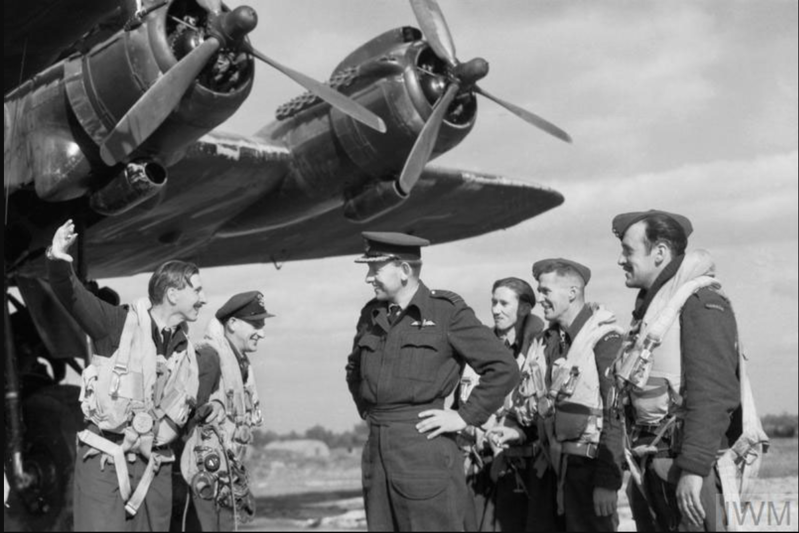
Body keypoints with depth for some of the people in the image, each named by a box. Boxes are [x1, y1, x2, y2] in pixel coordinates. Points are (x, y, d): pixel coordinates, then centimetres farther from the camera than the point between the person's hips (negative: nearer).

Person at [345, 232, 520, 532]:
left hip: (425, 447, -6)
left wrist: (464, 417, -9)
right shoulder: (372, 315, 12)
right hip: (376, 449, 6)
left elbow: (504, 369, -8)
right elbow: (354, 370, 32)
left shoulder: (447, 311, -5)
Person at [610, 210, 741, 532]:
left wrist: (693, 469, -26)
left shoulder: (701, 303, -11)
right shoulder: (650, 305, 17)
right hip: (650, 468, 9)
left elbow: (713, 394, -20)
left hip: (686, 464, -9)